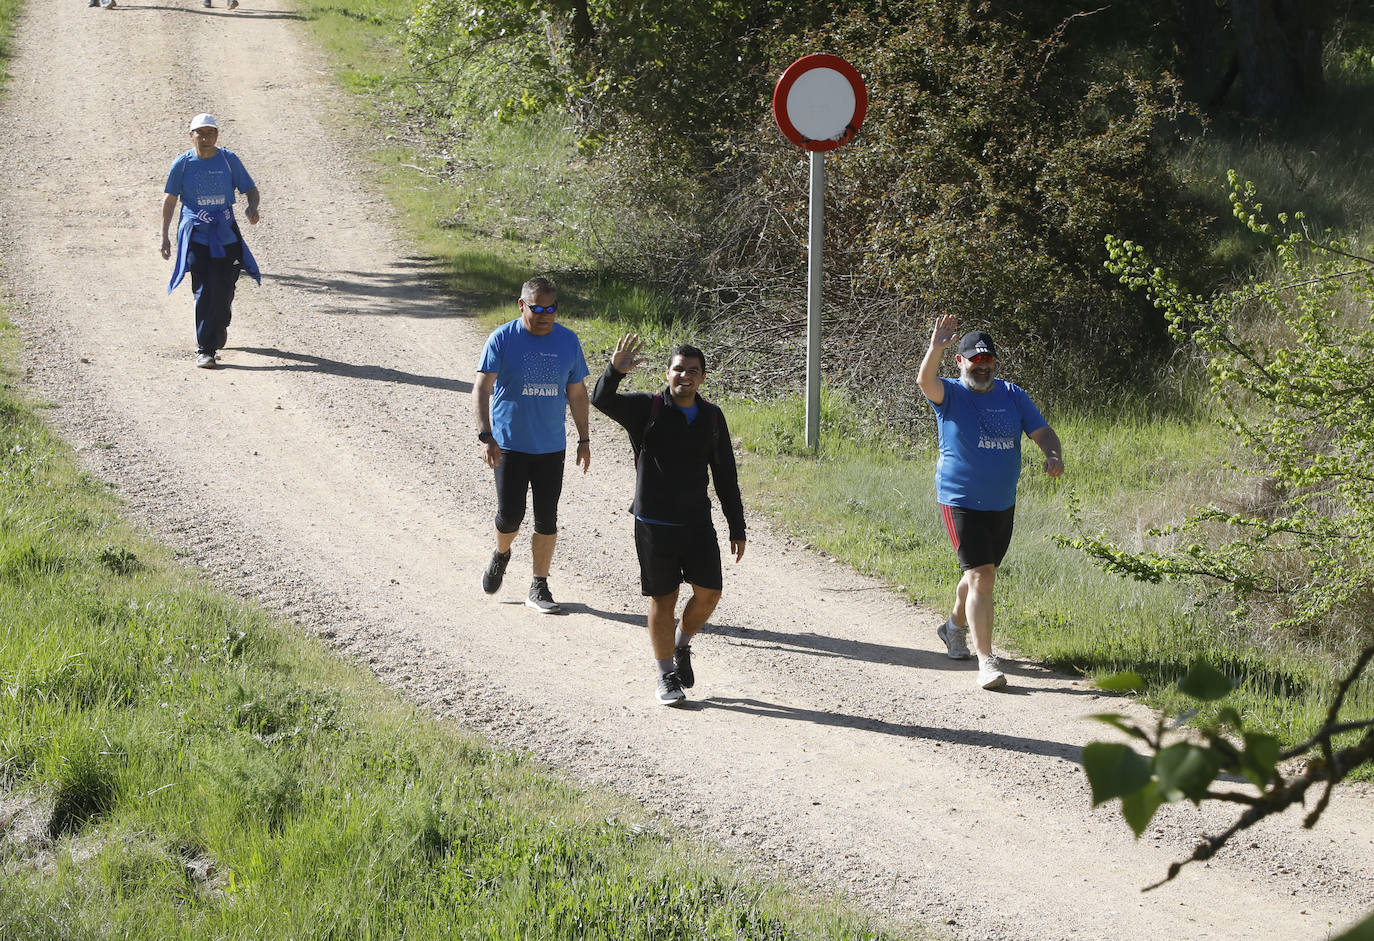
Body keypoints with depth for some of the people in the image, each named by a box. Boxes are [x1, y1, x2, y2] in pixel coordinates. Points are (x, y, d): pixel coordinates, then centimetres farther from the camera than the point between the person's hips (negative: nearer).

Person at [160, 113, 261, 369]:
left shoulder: (229, 160, 3)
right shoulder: (183, 164, 1)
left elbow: (252, 191, 7)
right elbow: (169, 199, 9)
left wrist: (252, 208, -16)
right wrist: (165, 235, 4)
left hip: (226, 233, 2)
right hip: (195, 233, -2)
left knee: (225, 288, 5)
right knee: (205, 289, -14)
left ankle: (220, 326, 39)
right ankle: (204, 349, -13)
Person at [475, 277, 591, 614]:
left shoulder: (568, 341, 3)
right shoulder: (503, 339, -8)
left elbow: (576, 393, 12)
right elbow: (482, 388, -10)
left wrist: (584, 439, 11)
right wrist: (485, 436, -20)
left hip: (551, 446, 3)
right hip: (509, 444, -3)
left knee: (547, 519, 2)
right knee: (510, 514, -4)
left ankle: (539, 587, 14)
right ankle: (501, 554, 29)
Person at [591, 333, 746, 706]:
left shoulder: (712, 417, 4)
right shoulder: (646, 409, -7)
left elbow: (726, 477, 10)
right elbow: (601, 400, -24)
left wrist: (737, 529, 9)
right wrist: (615, 370, -44)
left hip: (697, 522, 3)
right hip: (654, 525, -3)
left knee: (709, 592, -3)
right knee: (663, 601, 3)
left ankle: (682, 645, 26)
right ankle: (666, 677, 16)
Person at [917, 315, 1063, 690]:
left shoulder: (1012, 396, 6)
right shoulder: (950, 394, -6)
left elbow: (1042, 432, 5)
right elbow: (925, 381, -27)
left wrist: (1054, 455, -17)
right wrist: (936, 348, -46)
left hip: (1003, 504, 5)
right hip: (961, 502, -5)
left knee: (982, 572, 20)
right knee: (981, 576, -16)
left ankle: (956, 626, 48)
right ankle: (986, 662, -17)